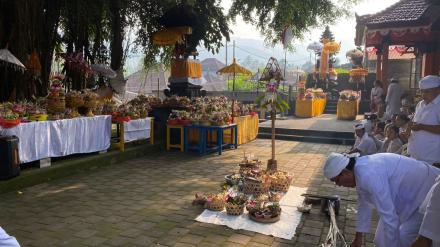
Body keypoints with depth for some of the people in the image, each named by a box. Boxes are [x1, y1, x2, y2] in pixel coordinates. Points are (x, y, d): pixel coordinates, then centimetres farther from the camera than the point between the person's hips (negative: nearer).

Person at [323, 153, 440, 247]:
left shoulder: (369, 174, -35)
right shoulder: (359, 169, -5)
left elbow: (389, 216, -33)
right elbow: (364, 204, 7)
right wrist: (358, 237, 14)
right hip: (410, 194, 9)